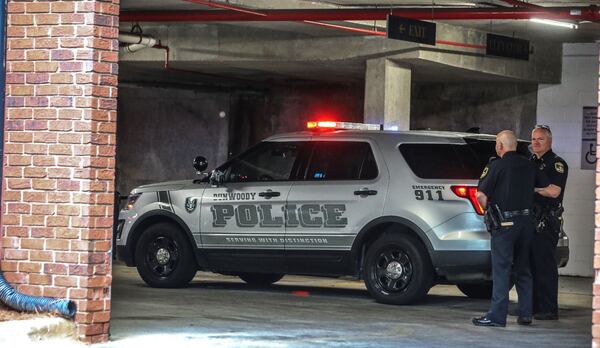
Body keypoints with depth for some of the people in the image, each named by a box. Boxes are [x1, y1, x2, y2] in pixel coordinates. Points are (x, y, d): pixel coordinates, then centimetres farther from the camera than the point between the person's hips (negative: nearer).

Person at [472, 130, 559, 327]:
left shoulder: (497, 165, -7)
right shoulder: (528, 166, 9)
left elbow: (481, 195, -10)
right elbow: (552, 191, 11)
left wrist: (489, 209, 9)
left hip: (505, 222, -6)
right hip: (527, 221, 6)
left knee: (501, 269, -5)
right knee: (523, 269, 13)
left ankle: (497, 316, -7)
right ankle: (525, 315, 14)